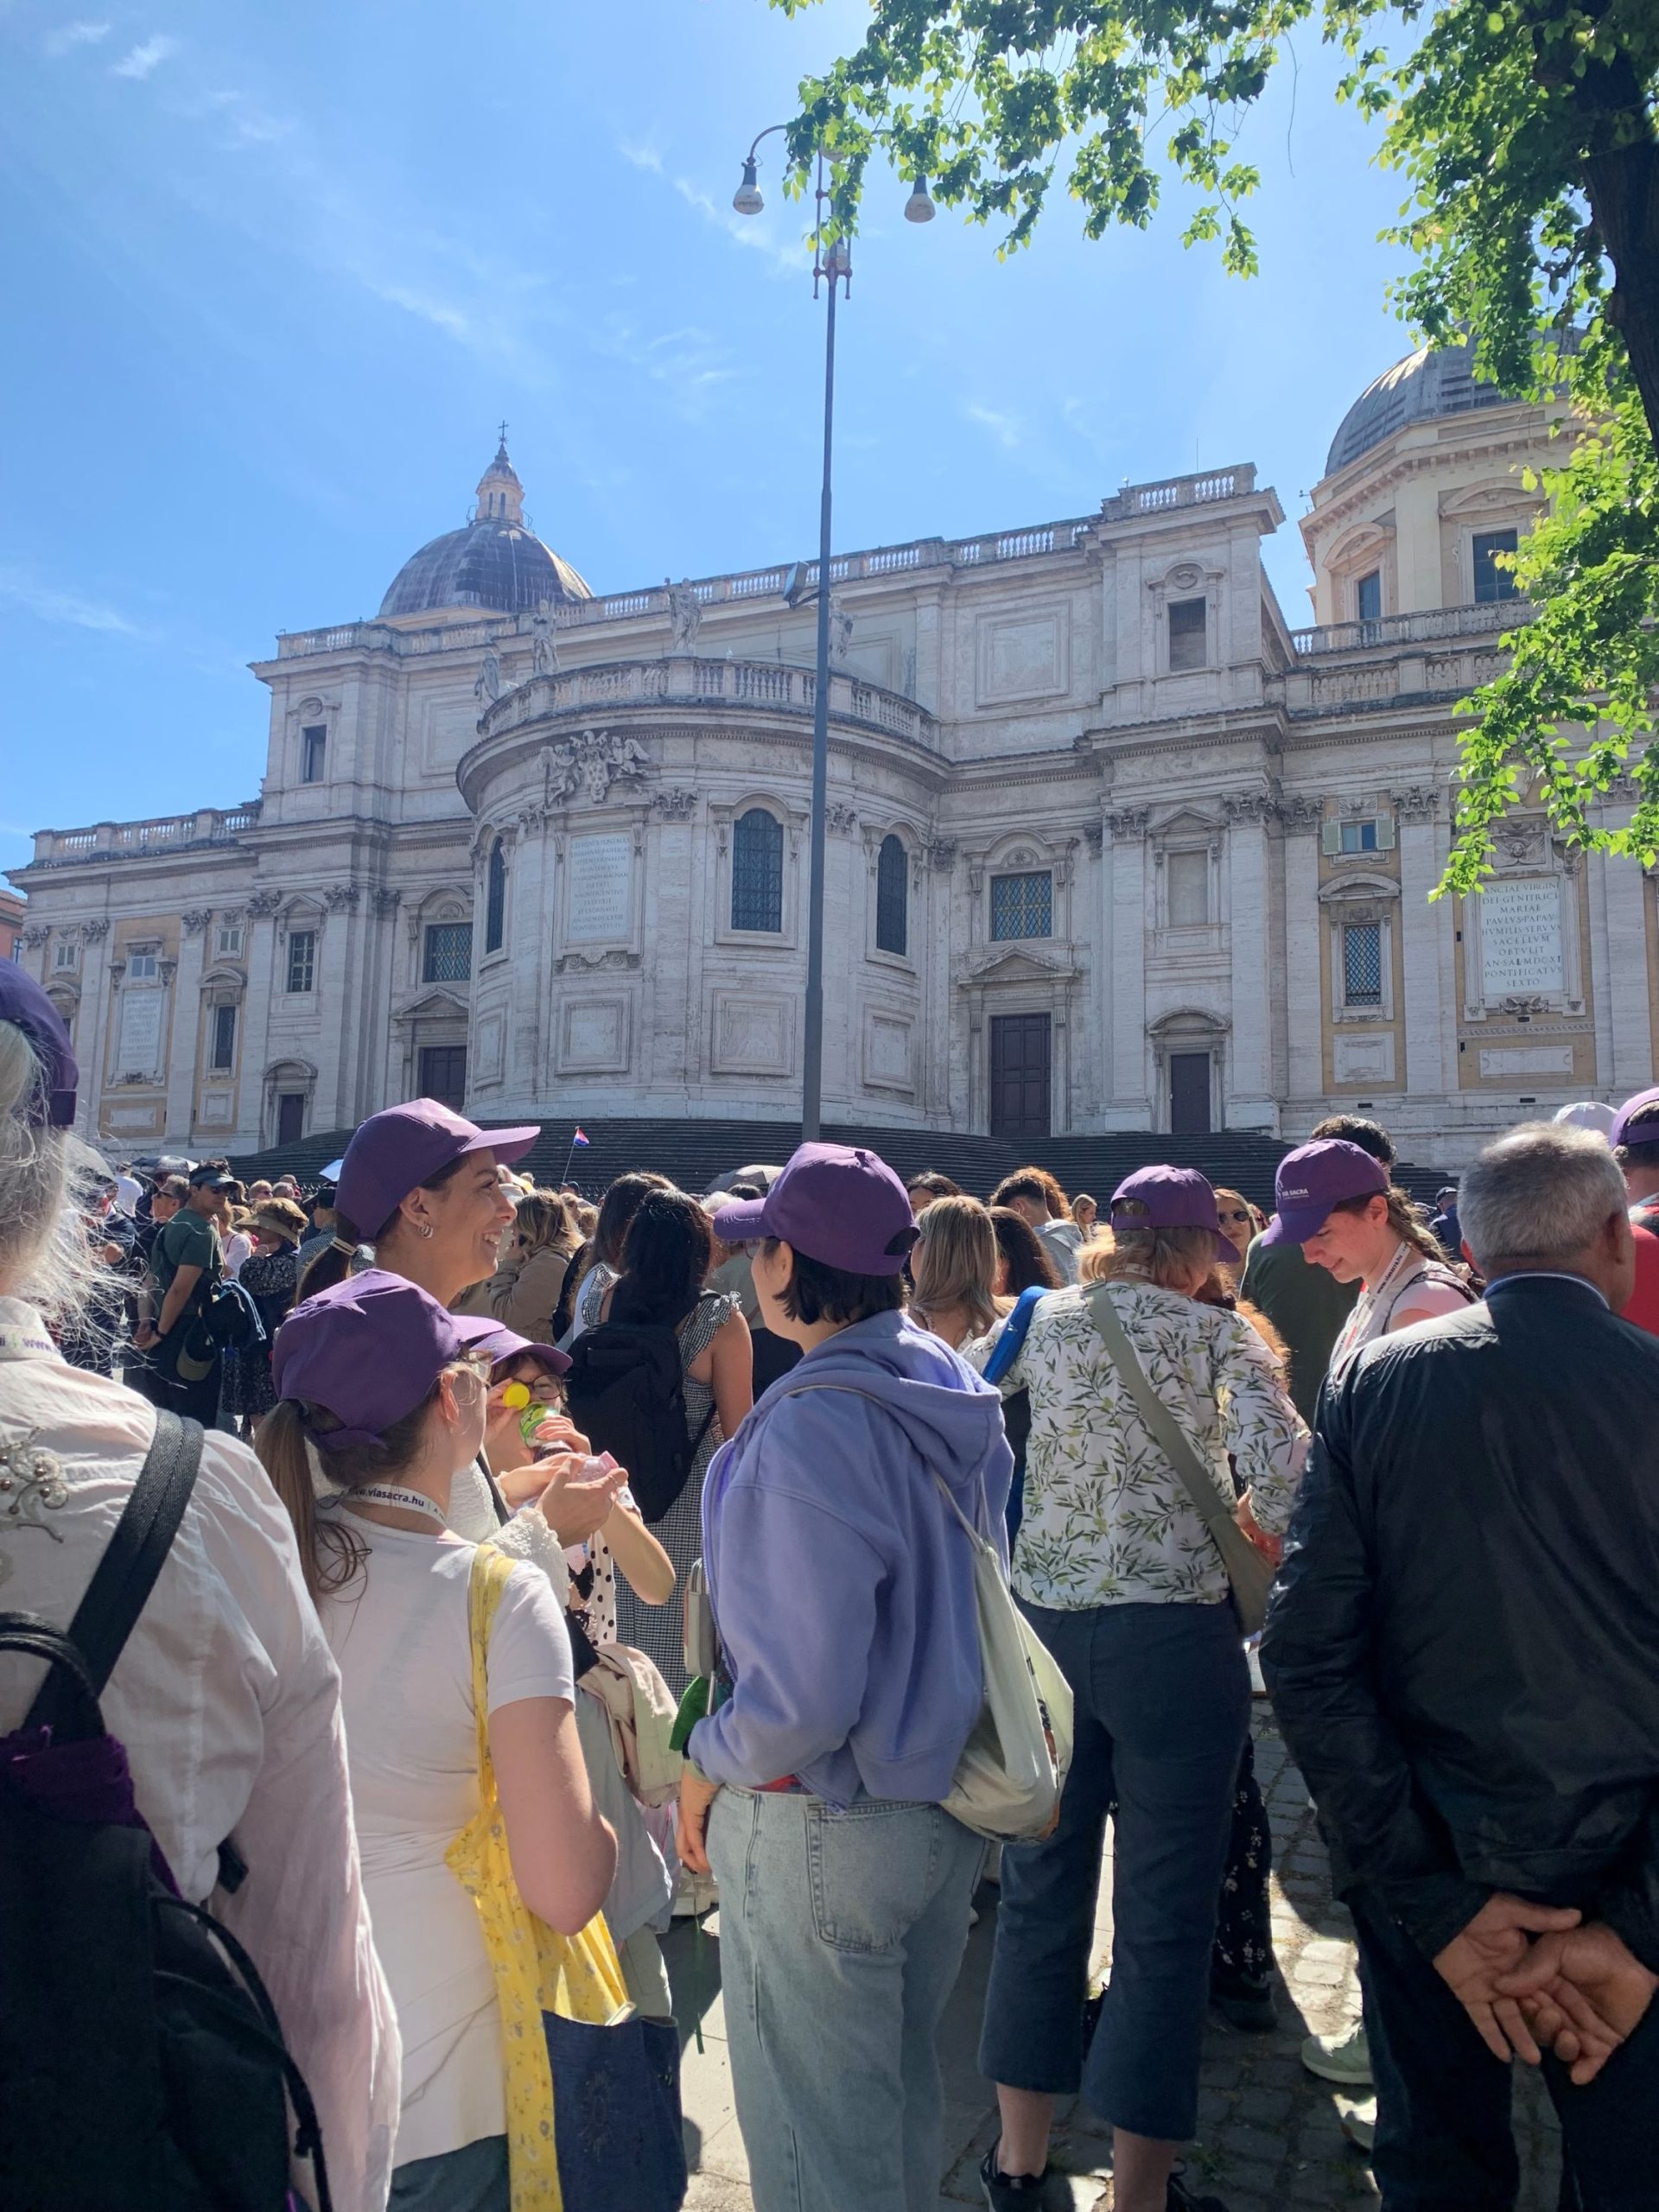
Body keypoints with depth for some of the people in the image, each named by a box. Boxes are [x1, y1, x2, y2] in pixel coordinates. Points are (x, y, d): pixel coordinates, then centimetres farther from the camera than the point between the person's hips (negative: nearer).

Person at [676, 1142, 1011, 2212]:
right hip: (946, 1801, 8)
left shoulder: (811, 1423, -27)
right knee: (906, 2096, 27)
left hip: (826, 1826, -8)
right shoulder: (950, 1388, -2)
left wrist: (710, 1764, -10)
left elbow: (807, 1693, -27)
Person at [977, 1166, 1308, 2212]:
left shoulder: (1042, 1321, 4)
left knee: (1042, 1887, 19)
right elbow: (1281, 1468, -18)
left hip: (1041, 1619, 4)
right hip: (1171, 1634, -4)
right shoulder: (1219, 1333, -7)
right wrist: (1257, 1555, 0)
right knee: (1165, 1914, 11)